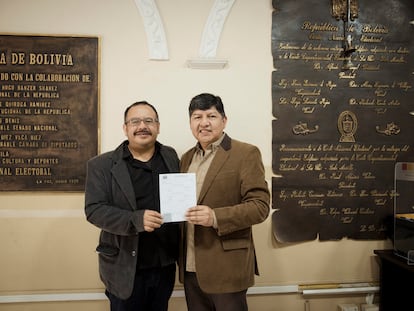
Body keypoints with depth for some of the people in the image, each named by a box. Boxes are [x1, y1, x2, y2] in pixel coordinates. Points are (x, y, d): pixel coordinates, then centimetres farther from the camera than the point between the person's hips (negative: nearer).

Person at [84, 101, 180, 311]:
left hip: (165, 266, 3)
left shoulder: (171, 158, 4)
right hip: (125, 269, -3)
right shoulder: (102, 165, -6)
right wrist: (136, 219, -27)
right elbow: (94, 210, -13)